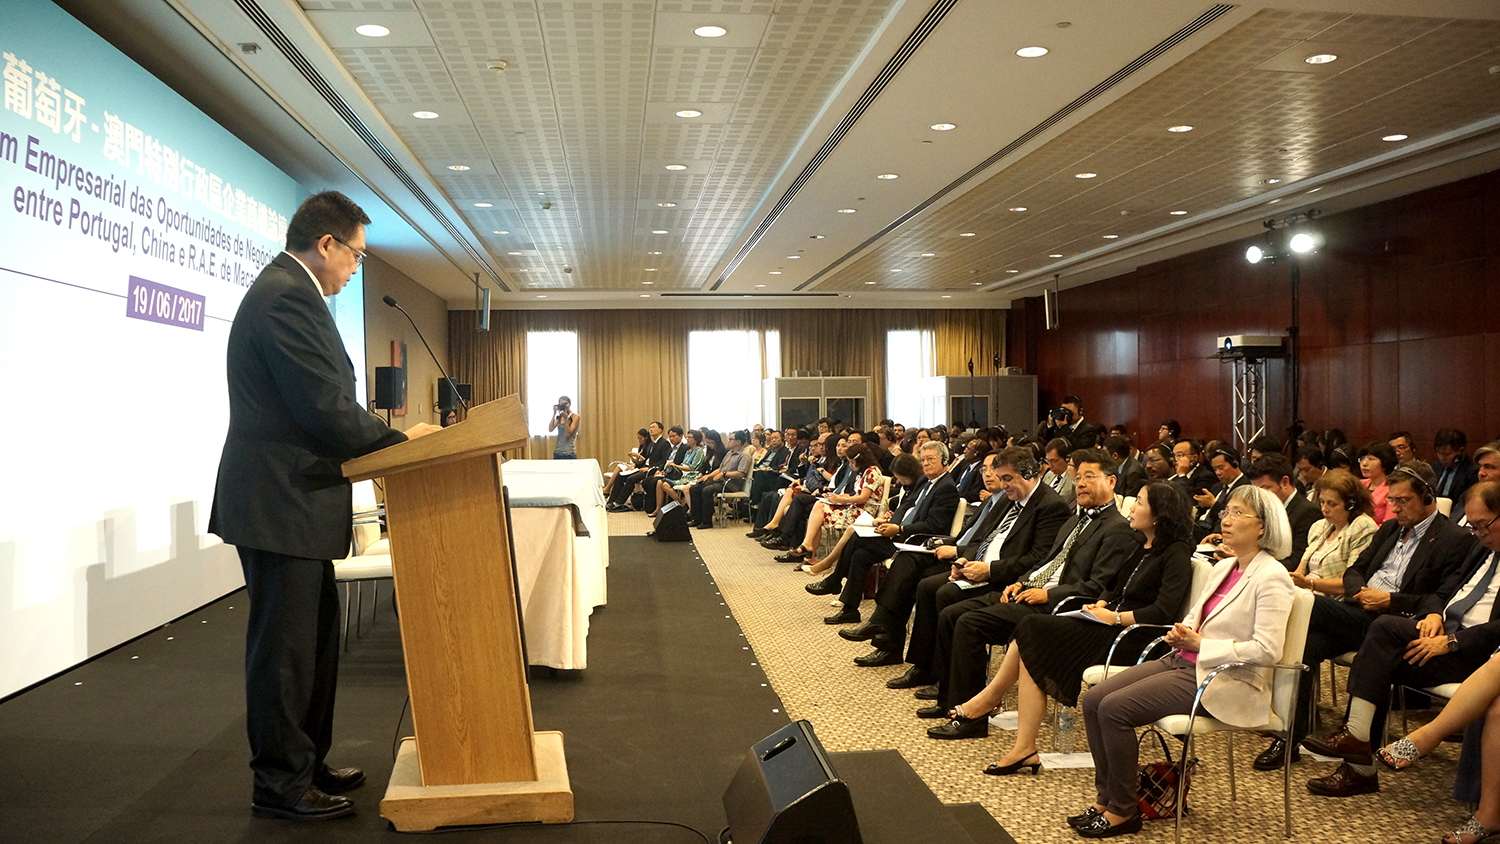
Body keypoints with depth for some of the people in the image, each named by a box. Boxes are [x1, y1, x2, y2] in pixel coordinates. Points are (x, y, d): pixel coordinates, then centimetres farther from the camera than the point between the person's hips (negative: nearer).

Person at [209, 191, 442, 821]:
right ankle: (280, 785, 12)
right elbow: (326, 409, -23)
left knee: (312, 640, 18)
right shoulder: (287, 297, -18)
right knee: (285, 645, -1)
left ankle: (306, 763, 30)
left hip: (292, 501, 11)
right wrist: (399, 438, -8)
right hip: (281, 504, -11)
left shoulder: (285, 290, 16)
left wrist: (384, 437, 9)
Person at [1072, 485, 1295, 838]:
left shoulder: (1272, 578, -12)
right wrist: (1181, 633, 2)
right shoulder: (1223, 567, 15)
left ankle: (1122, 812, -7)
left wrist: (1199, 644, -17)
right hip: (1183, 662, 9)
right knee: (1093, 700, -7)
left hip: (1222, 679, -9)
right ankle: (1105, 798, 2)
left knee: (1115, 708, -22)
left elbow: (1267, 650, -20)